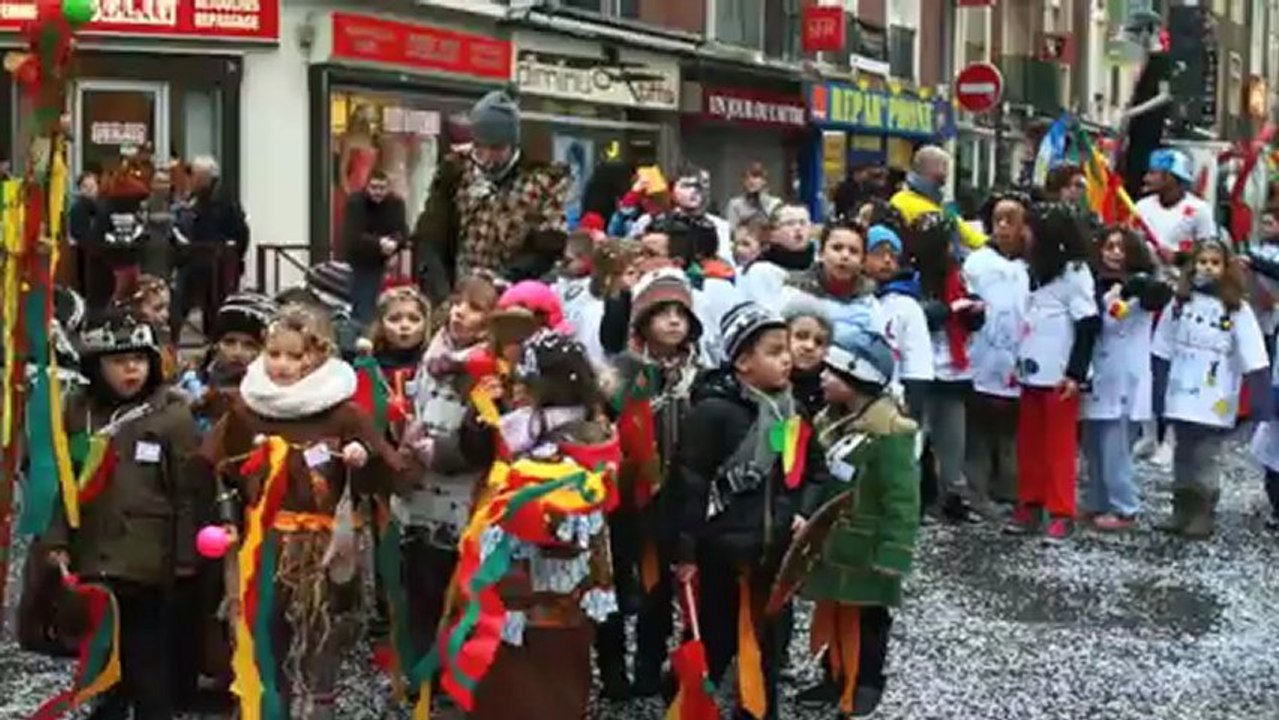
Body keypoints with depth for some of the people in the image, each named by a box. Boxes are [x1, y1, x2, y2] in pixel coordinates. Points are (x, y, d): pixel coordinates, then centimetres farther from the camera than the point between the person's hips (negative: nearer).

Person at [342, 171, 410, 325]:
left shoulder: (396, 204, -7)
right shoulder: (354, 202, -19)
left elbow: (402, 232, -16)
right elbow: (353, 237, -27)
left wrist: (395, 243, -40)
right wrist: (378, 243, -41)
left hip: (377, 262, 3)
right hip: (355, 261, -3)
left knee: (370, 303, 3)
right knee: (357, 304, -6)